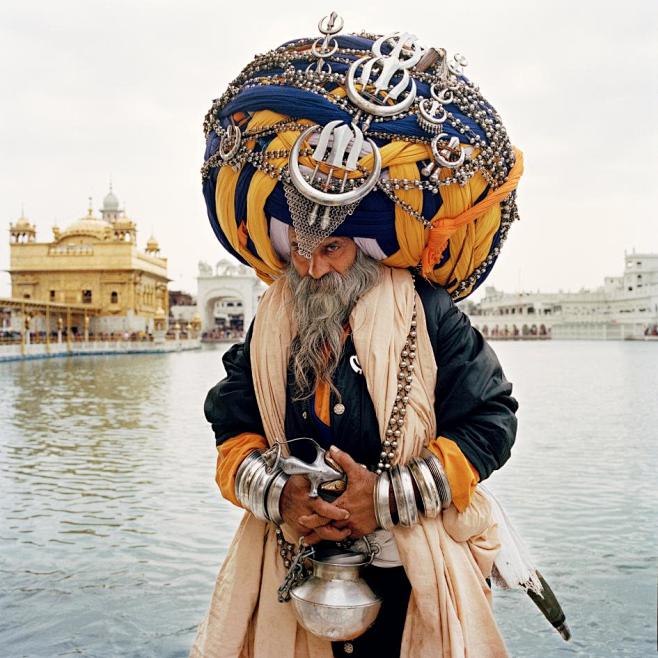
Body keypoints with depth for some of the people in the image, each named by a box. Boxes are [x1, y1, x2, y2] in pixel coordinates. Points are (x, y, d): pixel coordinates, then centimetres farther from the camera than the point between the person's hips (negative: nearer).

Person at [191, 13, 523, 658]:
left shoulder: (427, 315, -10)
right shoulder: (271, 322, 2)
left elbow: (490, 422, -9)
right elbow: (232, 428, 5)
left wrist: (389, 497, -17)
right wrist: (276, 495, -15)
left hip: (409, 575, -3)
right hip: (297, 565, 3)